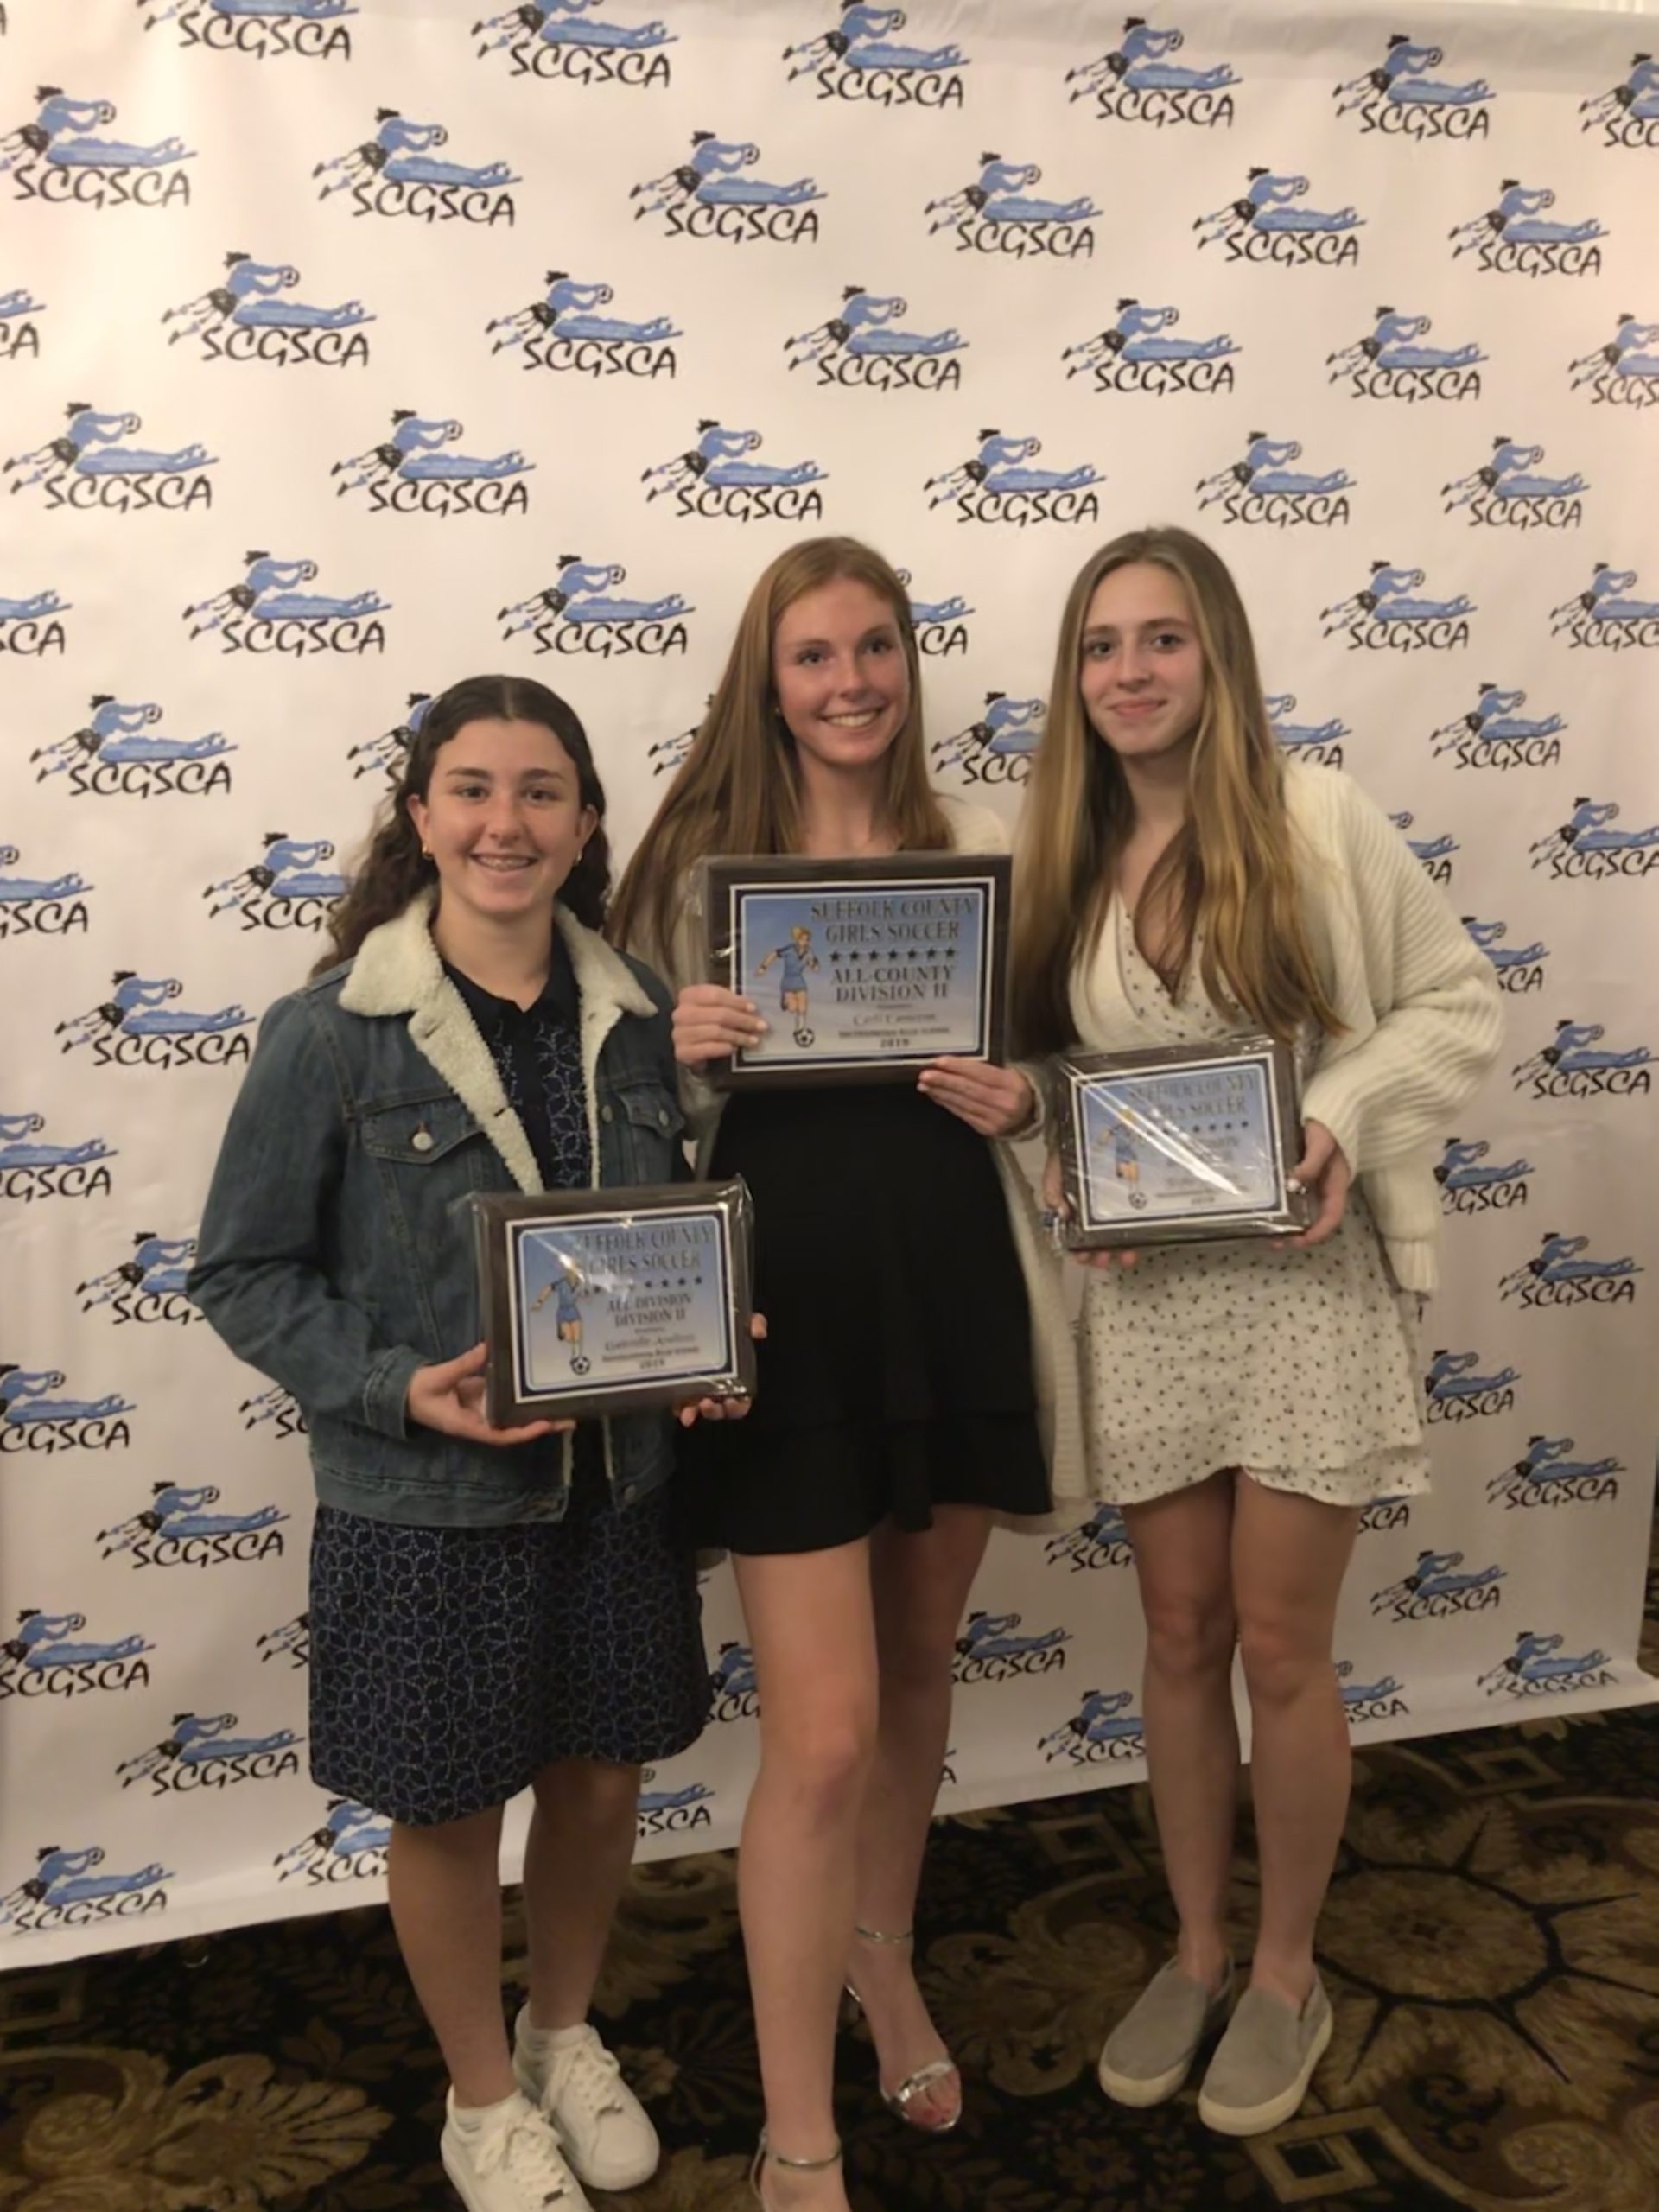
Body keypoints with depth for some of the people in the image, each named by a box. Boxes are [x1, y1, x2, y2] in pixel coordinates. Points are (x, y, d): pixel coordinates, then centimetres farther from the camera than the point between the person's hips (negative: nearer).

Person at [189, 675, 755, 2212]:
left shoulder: (635, 1014, -2)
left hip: (615, 1480, 4)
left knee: (601, 1769, 19)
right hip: (424, 1503, -4)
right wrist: (396, 1387, -22)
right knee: (450, 1806, 14)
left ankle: (566, 2038, 48)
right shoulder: (332, 1032, -15)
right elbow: (242, 1272, -9)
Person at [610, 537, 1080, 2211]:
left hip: (956, 1303, 3)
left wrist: (1021, 1104, -9)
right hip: (786, 1319, -3)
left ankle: (883, 1956, 48)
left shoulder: (981, 851, 4)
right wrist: (680, 1059, -17)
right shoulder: (700, 855, -1)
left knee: (917, 1670, 21)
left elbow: (1047, 1072, 13)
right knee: (823, 1733, -2)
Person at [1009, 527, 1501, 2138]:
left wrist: (1343, 1119, -17)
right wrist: (1057, 1168, -8)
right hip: (1144, 1295, 3)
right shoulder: (1059, 859, 4)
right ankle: (1195, 1955, 33)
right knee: (1180, 1638, 13)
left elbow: (1458, 1001, -2)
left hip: (1302, 1283, -3)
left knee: (1279, 1648, 5)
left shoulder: (1317, 819, -7)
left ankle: (1286, 1974, 29)